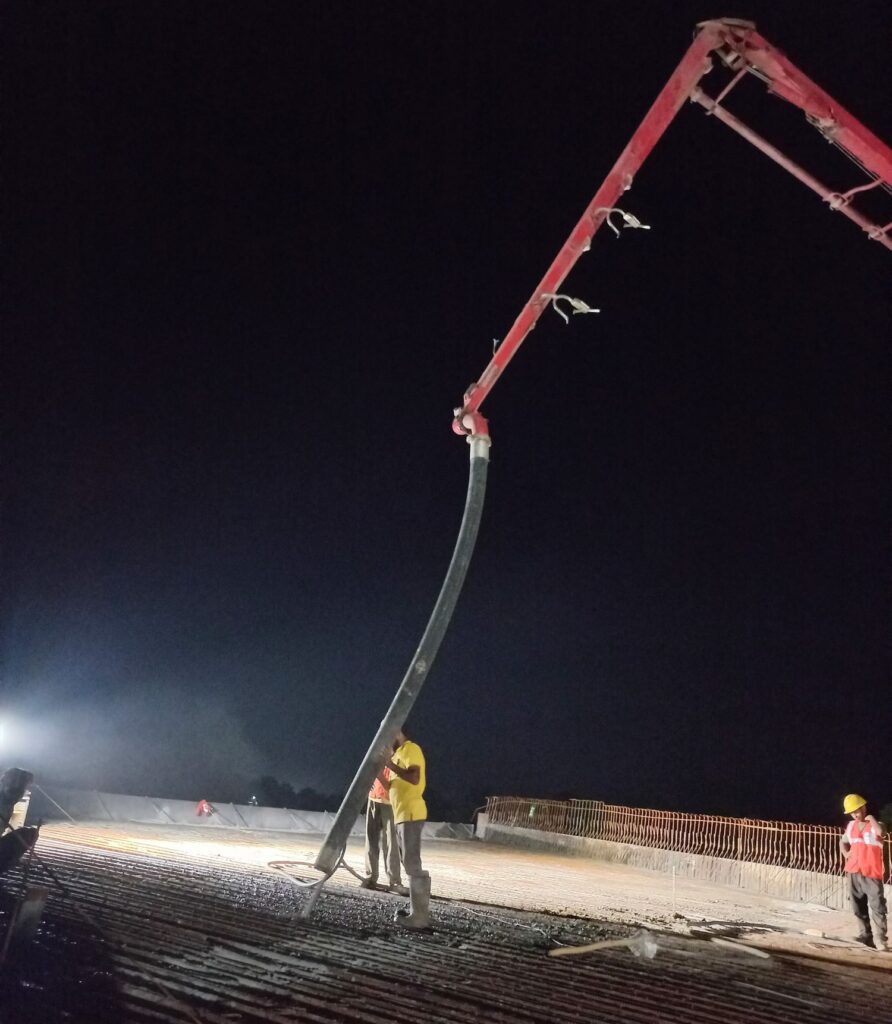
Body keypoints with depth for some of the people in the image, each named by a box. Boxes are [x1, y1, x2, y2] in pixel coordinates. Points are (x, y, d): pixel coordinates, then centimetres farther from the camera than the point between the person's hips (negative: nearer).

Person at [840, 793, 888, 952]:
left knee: (878, 907, -11)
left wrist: (871, 819, -16)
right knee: (859, 908, 11)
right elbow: (843, 841, 29)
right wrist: (846, 853, 10)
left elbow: (879, 831, -34)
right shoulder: (851, 826, 11)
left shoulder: (874, 824, -7)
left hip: (871, 873, -6)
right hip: (854, 872, 6)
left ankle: (880, 940, -12)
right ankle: (866, 935, 20)